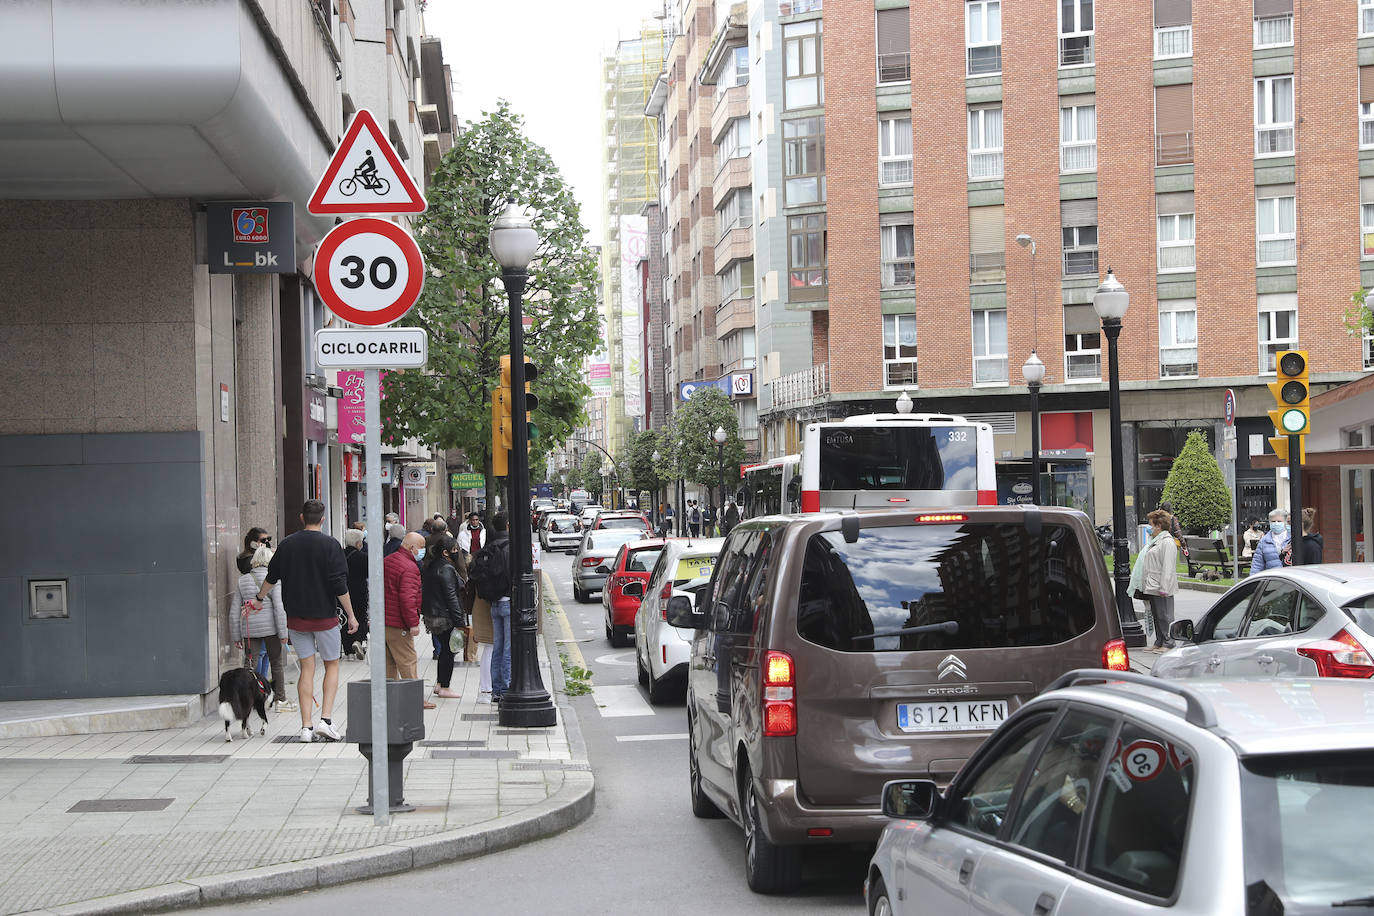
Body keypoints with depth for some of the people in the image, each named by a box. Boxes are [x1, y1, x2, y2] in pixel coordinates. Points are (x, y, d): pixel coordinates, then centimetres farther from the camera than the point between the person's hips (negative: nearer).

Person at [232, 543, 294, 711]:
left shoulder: (242, 580, 7)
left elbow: (235, 610, 7)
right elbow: (279, 607, -11)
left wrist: (236, 635, 12)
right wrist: (283, 632, -7)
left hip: (249, 629, 2)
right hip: (270, 628, -2)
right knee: (276, 664, 9)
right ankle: (281, 699, 16)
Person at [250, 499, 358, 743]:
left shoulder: (287, 544, 3)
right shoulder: (330, 544, -9)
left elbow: (272, 576, 17)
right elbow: (339, 584, -13)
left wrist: (259, 599, 34)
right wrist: (351, 615, -4)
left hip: (296, 617, 3)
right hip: (325, 616, -3)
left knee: (307, 668, 7)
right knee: (332, 666, 10)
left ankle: (306, 726, 3)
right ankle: (325, 720, -3)